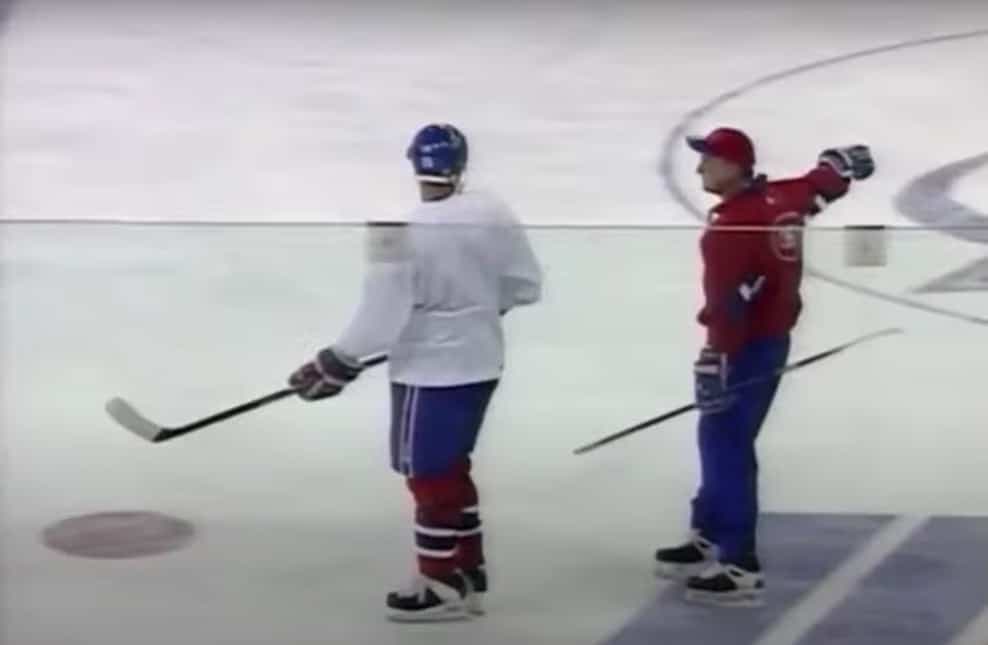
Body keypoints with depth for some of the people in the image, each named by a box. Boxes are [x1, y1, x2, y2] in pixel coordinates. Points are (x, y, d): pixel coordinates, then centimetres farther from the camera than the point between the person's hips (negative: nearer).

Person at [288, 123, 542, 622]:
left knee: (429, 474, 5)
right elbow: (526, 286, 6)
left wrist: (336, 365, -7)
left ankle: (442, 585, 14)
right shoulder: (495, 215, -4)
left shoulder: (401, 233, -22)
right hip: (480, 362, 7)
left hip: (431, 371, -7)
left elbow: (381, 315, -19)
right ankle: (468, 570, 29)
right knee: (450, 467, 20)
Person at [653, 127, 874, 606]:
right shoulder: (777, 198, 6)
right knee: (720, 439, 19)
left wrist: (716, 357, -28)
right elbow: (822, 183, 25)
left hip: (748, 347, -11)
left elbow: (730, 301, -27)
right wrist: (843, 164, 44)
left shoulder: (734, 225, -22)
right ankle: (710, 538, 31)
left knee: (727, 445, -10)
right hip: (770, 337, 11)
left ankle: (740, 566, -10)